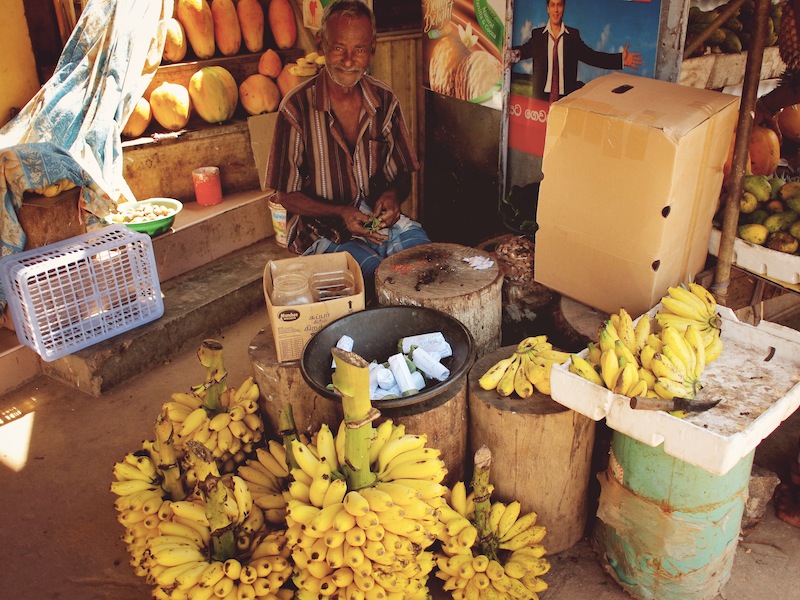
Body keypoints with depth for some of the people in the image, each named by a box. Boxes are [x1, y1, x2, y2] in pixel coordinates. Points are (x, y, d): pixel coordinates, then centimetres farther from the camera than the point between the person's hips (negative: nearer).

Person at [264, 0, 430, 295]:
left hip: (380, 218, 4)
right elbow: (286, 196, -5)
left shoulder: (384, 100, 2)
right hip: (322, 231, -4)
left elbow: (403, 174, 11)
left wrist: (393, 195, -13)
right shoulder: (297, 107, -10)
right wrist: (340, 214, -21)